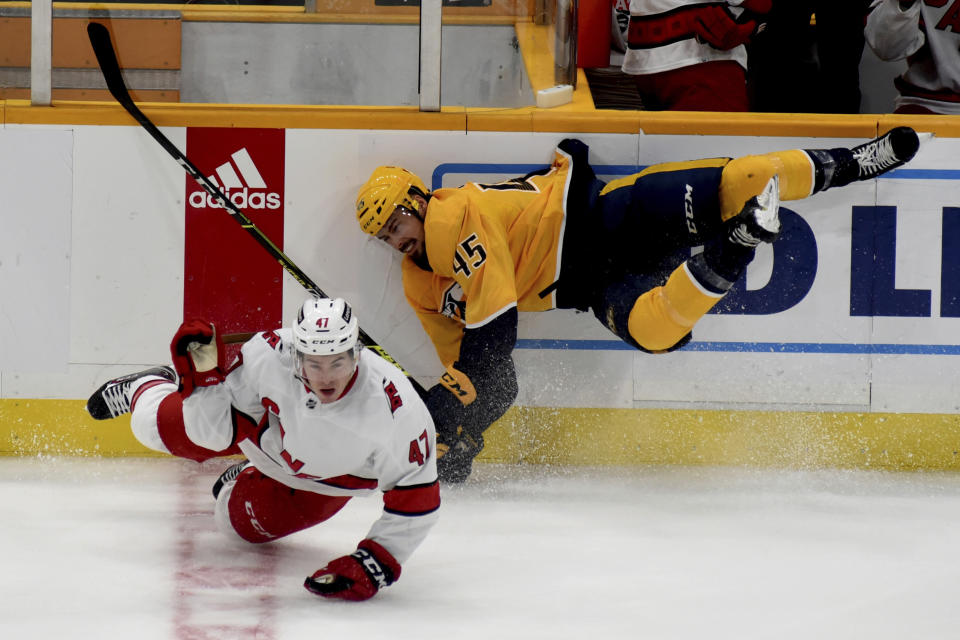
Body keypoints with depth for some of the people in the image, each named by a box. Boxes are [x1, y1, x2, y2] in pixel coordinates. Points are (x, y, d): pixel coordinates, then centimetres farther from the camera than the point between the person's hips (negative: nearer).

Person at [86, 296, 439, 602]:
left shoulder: (395, 407, -45)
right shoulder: (269, 355, -40)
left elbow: (416, 494, -34)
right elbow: (214, 431, -25)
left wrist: (375, 563, -40)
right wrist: (203, 375, -43)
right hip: (264, 419, 1)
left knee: (239, 522, 10)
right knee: (157, 425, 15)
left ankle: (244, 480, 46)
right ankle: (149, 386, 52)